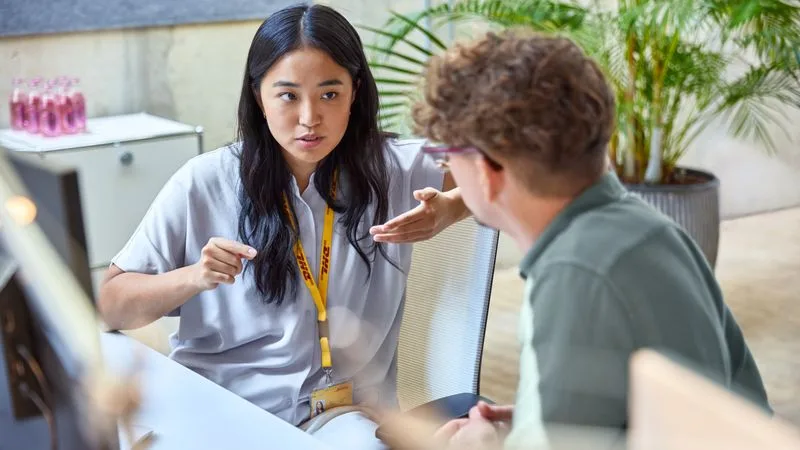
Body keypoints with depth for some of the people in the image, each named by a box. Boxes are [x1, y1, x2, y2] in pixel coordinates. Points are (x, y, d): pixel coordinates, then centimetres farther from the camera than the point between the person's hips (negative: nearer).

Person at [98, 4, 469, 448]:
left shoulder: (393, 168, 1)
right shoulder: (203, 184, -4)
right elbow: (109, 305, 1)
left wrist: (446, 210, -8)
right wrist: (193, 278, -18)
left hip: (348, 413, 1)